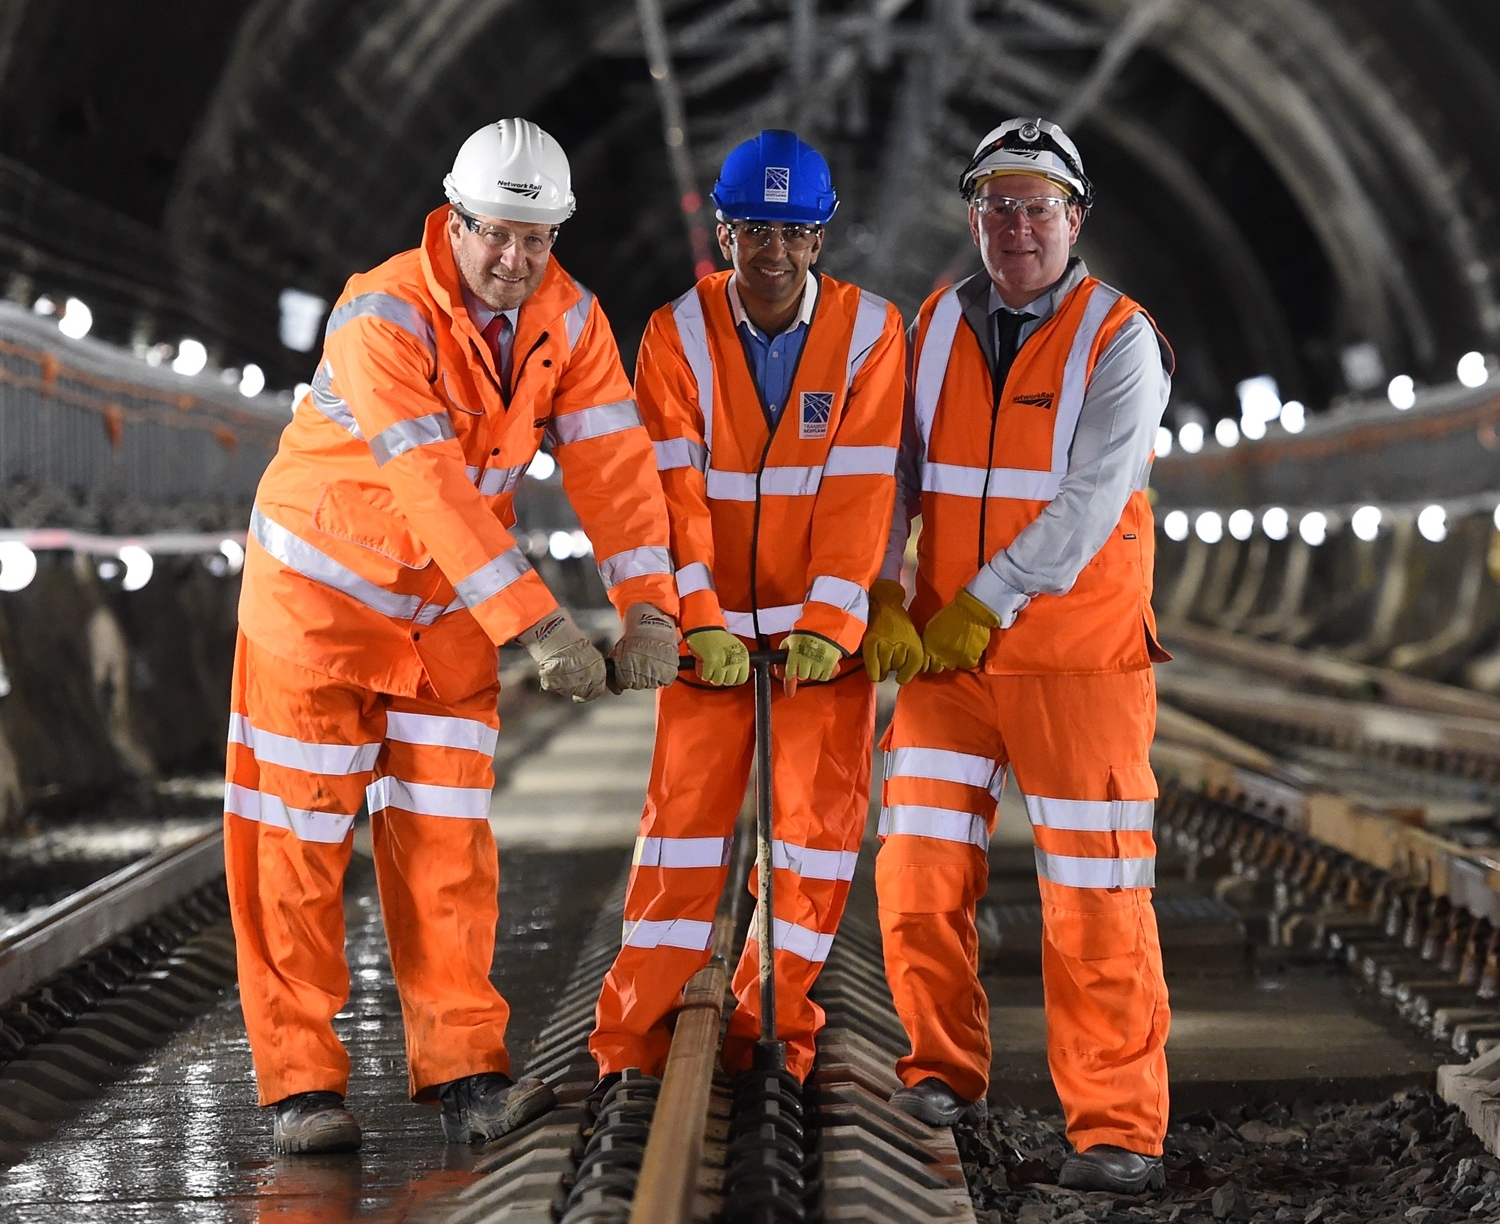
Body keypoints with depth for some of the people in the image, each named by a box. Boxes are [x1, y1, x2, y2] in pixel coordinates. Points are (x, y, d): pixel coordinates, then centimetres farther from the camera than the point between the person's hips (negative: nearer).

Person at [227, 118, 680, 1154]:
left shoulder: (568, 319, -7)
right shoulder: (385, 318, -26)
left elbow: (612, 462, -13)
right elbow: (433, 490, -34)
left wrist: (648, 604, -27)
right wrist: (540, 626, -38)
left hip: (449, 606, 5)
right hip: (323, 590, -5)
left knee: (445, 833, 2)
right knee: (298, 838, -2)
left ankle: (462, 1069, 4)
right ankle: (302, 1081, 5)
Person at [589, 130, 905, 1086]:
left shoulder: (870, 332, -6)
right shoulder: (677, 335, -5)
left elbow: (860, 489, -11)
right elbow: (675, 487, -11)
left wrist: (826, 621, -18)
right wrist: (701, 619, -20)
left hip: (826, 625, 1)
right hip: (712, 623, 0)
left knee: (820, 821, 1)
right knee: (686, 813, -2)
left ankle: (776, 1024, 14)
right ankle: (636, 1036, 5)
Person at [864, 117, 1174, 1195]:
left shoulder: (1119, 340, -6)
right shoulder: (934, 330, 8)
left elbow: (1088, 502, -14)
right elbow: (892, 472, 6)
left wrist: (980, 606, -17)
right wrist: (882, 599, -8)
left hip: (1079, 661, -4)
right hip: (943, 658, 4)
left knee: (1095, 894, -4)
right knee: (919, 873, 3)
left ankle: (1120, 1127, 4)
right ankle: (947, 1070, 23)